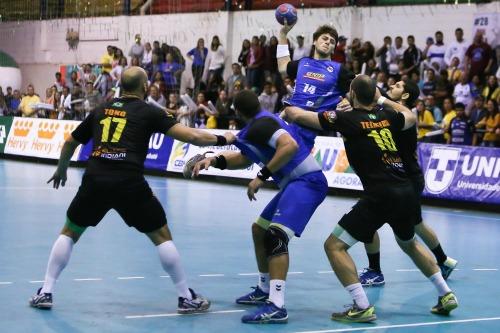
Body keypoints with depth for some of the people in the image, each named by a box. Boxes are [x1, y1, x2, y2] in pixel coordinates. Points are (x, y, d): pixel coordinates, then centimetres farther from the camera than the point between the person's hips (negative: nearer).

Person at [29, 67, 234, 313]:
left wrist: (61, 170, 48)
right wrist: (222, 140, 16)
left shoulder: (101, 110, 20)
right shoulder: (148, 112, 8)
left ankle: (45, 293, 18)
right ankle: (186, 298, 13)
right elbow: (191, 136, 0)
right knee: (162, 236, 12)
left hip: (95, 180, 3)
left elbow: (70, 142, 30)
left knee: (69, 233, 23)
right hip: (129, 184, -3)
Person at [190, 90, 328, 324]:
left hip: (306, 181, -11)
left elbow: (290, 146, -28)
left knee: (275, 236, -25)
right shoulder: (262, 122, 17)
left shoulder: (261, 125, -13)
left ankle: (276, 306, -34)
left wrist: (262, 176, -23)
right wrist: (214, 161, 13)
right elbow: (244, 159, 27)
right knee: (259, 229, 23)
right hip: (297, 182, 11)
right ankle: (264, 291, 36)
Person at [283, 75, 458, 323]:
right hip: (406, 193, 7)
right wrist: (383, 100, 44)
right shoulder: (386, 116, 12)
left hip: (380, 196, -7)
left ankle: (362, 307, -8)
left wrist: (287, 111, 18)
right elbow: (411, 118, 36)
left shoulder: (347, 119, -4)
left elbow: (295, 114, -4)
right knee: (409, 243, 33)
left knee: (334, 246, 1)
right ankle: (446, 295, 33)